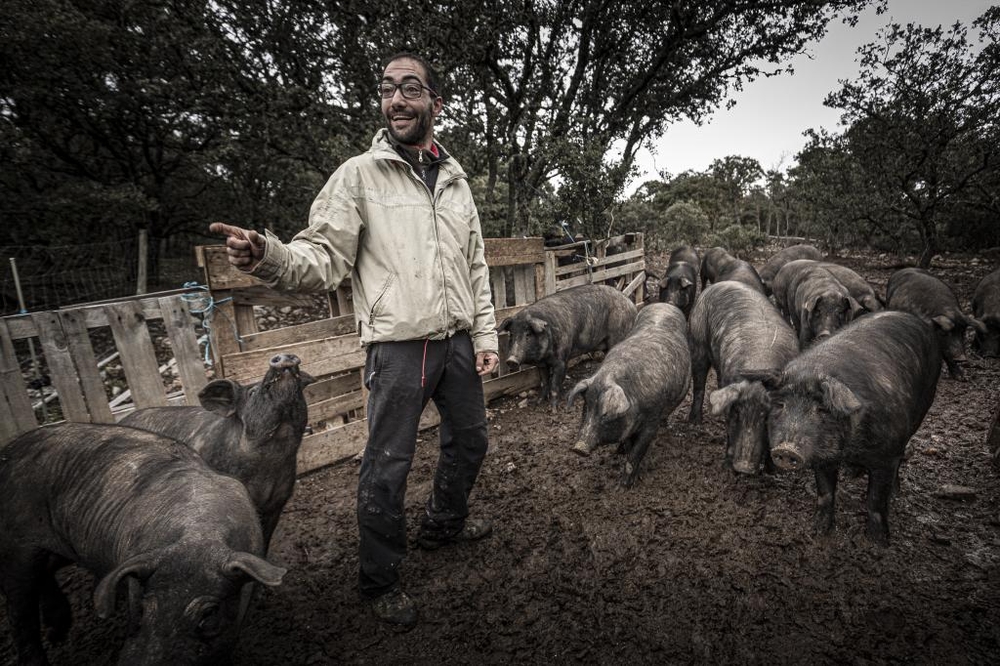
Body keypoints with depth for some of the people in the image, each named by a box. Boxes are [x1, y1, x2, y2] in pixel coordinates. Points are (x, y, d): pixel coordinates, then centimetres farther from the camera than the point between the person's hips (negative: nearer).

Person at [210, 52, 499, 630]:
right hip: (399, 345, -5)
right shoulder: (359, 175, -4)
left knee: (469, 439, 19)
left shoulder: (455, 180, 10)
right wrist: (269, 256, -32)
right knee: (388, 465, 1)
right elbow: (325, 258, -11)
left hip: (457, 341, 6)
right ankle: (380, 580, 25)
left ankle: (445, 524, 46)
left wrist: (485, 336, 7)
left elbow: (476, 267, 12)